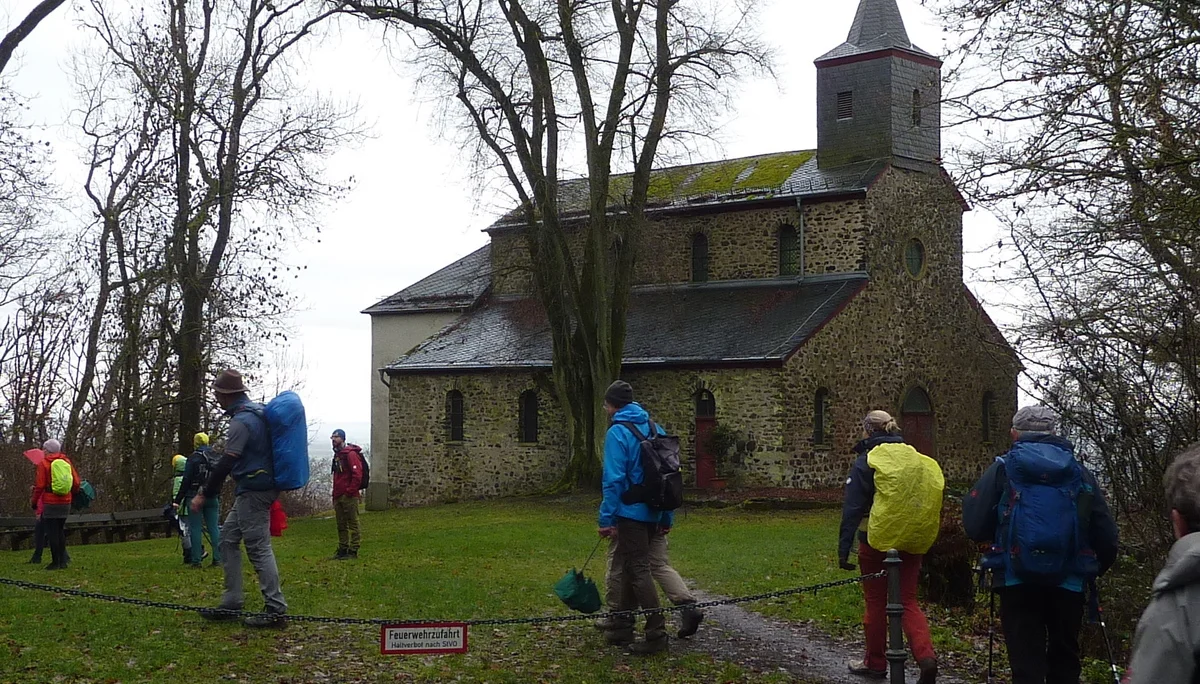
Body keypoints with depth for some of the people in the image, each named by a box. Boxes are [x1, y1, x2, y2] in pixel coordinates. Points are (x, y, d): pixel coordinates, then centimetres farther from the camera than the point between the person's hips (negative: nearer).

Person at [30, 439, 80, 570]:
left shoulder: (44, 464, -7)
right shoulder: (67, 462, 7)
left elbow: (40, 486, -10)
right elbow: (76, 483, 6)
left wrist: (34, 502, 1)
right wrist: (70, 493, 24)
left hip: (50, 504, -5)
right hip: (65, 503, 5)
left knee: (52, 532, 0)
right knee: (61, 532, 14)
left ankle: (55, 562, -1)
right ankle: (63, 561, 14)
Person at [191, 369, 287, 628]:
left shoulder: (241, 420, -17)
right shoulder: (257, 411, 14)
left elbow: (226, 463, -20)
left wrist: (204, 495, -14)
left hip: (253, 491, -10)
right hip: (254, 491, 10)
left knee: (258, 547, -8)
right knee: (228, 539, 14)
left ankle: (276, 611, -8)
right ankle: (231, 604, 15)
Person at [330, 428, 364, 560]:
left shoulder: (350, 454, -10)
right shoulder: (337, 455, 18)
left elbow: (357, 474, -18)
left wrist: (350, 490, -18)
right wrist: (335, 493, 17)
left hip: (349, 496, -9)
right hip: (338, 497, 9)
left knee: (352, 523, -3)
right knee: (341, 524, 13)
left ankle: (353, 550, -2)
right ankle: (342, 549, 19)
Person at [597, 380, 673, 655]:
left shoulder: (618, 433, -11)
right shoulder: (655, 429, 11)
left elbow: (613, 479, -17)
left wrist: (607, 518, -14)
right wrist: (667, 517, 16)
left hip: (631, 513, -8)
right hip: (653, 515, 8)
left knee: (638, 571, -3)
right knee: (630, 568, 16)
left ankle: (656, 633, -5)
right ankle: (622, 629, 23)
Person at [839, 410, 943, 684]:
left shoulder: (867, 462, -6)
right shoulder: (917, 459, 10)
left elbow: (852, 509, -11)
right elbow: (928, 504, 14)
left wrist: (844, 548, -11)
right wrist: (922, 543, 22)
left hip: (878, 542, -4)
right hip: (913, 543, 4)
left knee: (876, 603, 10)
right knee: (909, 602, 9)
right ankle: (926, 656, -12)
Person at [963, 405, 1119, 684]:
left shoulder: (1002, 468, 0)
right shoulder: (1081, 473, 7)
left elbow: (974, 527, -4)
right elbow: (1106, 536, 5)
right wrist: (1096, 568, 23)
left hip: (1017, 580, -2)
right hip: (1069, 582, 2)